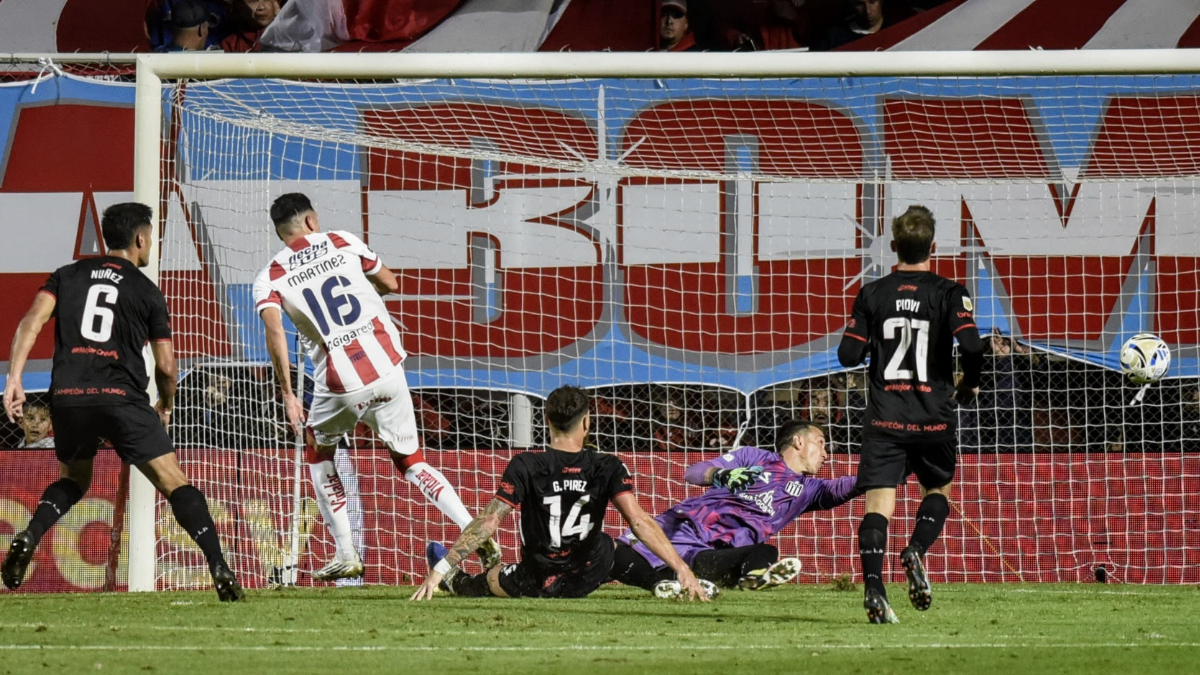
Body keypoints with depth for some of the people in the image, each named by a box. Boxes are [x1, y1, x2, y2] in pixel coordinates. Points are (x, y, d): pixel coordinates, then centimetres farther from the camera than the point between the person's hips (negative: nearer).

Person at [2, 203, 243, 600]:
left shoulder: (67, 276, 17)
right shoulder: (147, 292, 9)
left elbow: (32, 322, 1)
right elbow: (166, 365, 9)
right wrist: (166, 406, 28)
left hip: (68, 398, 3)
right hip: (121, 399, -3)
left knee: (74, 480, 26)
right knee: (174, 482, 0)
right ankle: (219, 568, -13)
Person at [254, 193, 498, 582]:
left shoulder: (270, 279, 4)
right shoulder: (342, 242, 10)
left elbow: (274, 330, -13)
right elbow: (391, 284, 19)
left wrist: (287, 395, -13)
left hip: (340, 385, -2)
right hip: (387, 370, 2)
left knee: (318, 456, 25)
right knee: (410, 462, 15)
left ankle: (346, 556, 16)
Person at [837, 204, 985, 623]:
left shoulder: (873, 295, 2)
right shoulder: (948, 294, -4)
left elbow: (849, 354, 0)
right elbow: (971, 345, -16)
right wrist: (970, 384, 3)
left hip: (884, 417, 0)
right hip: (933, 417, 0)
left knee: (878, 504, -4)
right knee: (939, 490, 21)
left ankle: (874, 587, -21)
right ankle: (916, 552, -5)